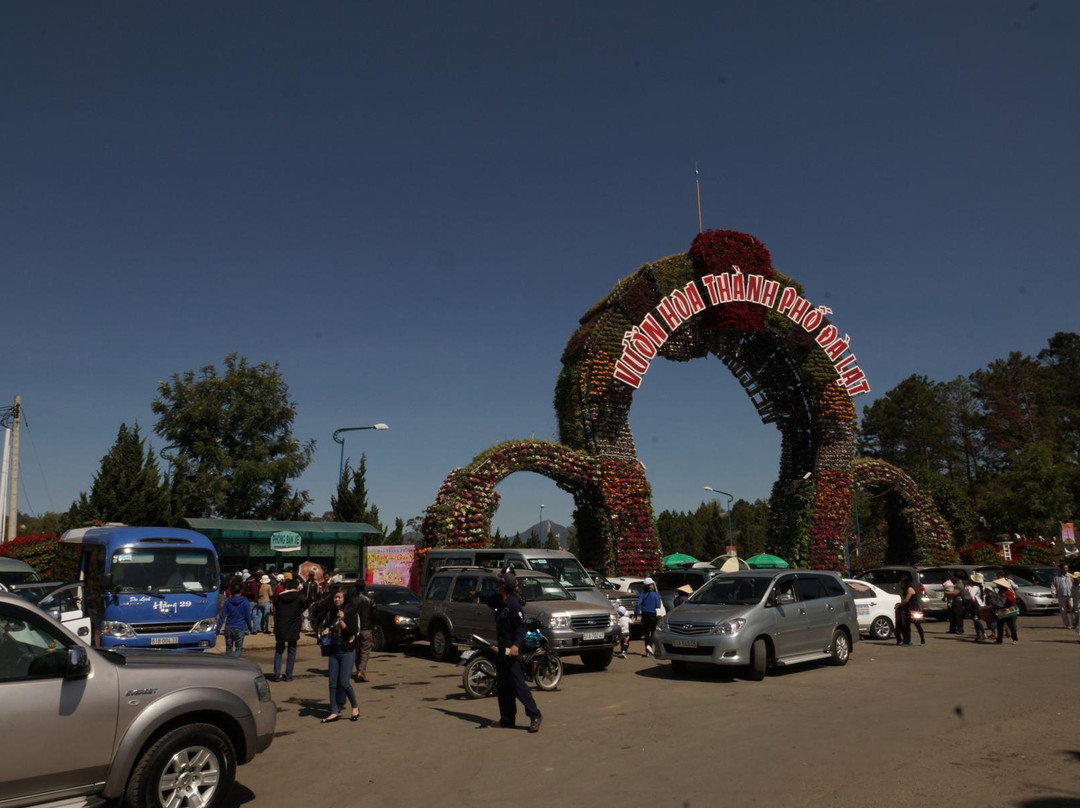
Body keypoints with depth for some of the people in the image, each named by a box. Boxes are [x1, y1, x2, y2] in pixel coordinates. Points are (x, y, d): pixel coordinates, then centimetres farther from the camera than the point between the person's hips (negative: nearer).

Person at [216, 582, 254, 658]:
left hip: (228, 628, 3)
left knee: (228, 648, 15)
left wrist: (218, 629, 1)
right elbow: (248, 617, -1)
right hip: (240, 629, -2)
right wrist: (250, 628, 10)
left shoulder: (227, 602, 3)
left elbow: (222, 616, 0)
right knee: (238, 648, 4)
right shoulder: (245, 602, -3)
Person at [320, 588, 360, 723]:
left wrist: (341, 620, -24)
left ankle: (355, 707, 12)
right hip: (334, 651, 5)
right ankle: (335, 711, 11)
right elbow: (326, 627, 20)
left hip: (347, 651, -5)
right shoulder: (331, 612, 9)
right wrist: (325, 631, -1)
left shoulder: (350, 612, -7)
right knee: (333, 682, 3)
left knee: (344, 682, -9)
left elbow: (351, 631, -12)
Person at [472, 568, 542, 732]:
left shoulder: (514, 605, -18)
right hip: (501, 649, 9)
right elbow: (489, 597, 32)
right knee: (502, 686, 13)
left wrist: (516, 645, -39)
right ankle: (507, 718, 21)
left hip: (511, 651, -9)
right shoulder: (499, 600, 9)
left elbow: (521, 628, -23)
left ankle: (535, 715, -8)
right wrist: (477, 594, 52)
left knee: (517, 685, -11)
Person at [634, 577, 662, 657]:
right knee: (653, 631, 9)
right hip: (652, 614, -3)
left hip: (644, 614, 3)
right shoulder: (654, 594, -8)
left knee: (646, 632, 11)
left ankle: (647, 651, 11)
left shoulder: (642, 594, -2)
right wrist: (658, 597, 6)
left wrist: (636, 614, -7)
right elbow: (657, 605, -5)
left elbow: (638, 604, -10)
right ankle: (649, 645, -15)